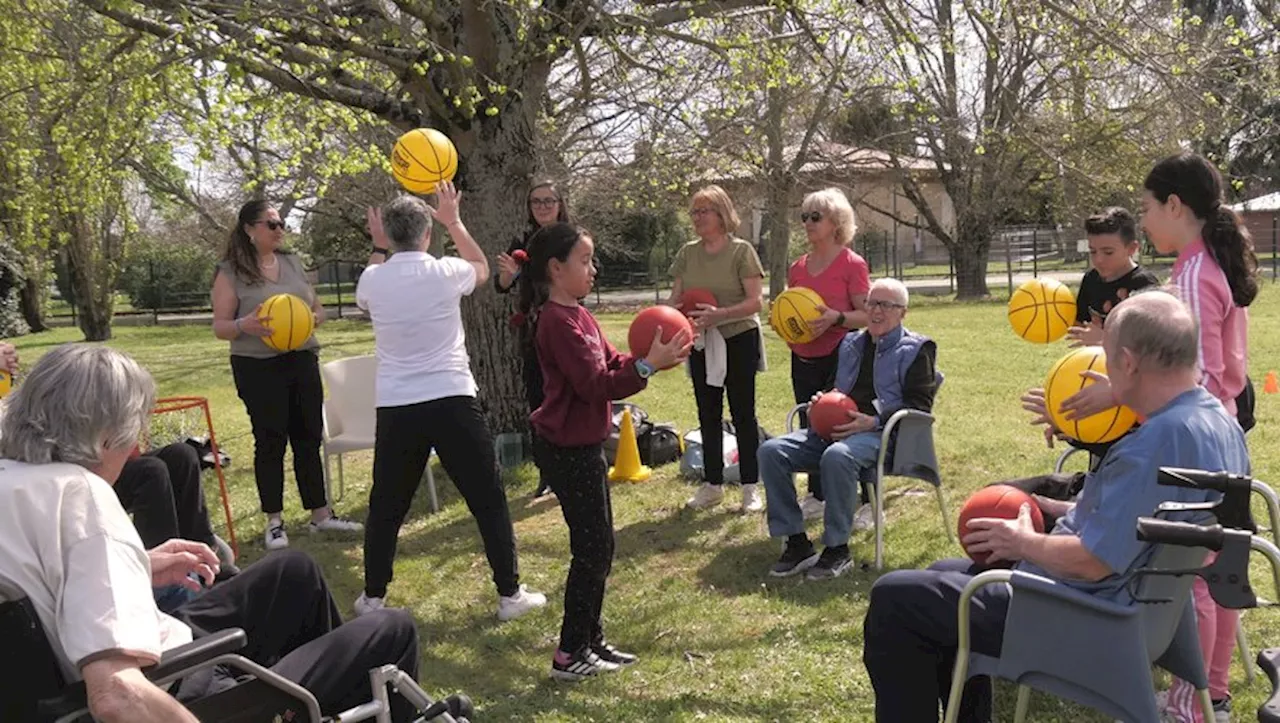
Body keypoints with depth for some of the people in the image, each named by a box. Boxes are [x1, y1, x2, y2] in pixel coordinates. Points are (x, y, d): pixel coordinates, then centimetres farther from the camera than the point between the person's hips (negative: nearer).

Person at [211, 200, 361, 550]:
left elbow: (317, 308, 17)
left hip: (302, 361, 5)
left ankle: (320, 514, 18)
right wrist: (245, 325, -26)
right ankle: (274, 522, 12)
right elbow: (219, 327, -5)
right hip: (258, 368, -5)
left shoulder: (292, 263, 10)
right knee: (270, 442, 1)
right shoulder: (230, 272, -4)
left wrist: (312, 318, -6)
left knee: (309, 438, 9)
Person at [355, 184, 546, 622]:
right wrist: (453, 220, 28)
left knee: (386, 507, 16)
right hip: (452, 402, -2)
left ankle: (373, 598, 24)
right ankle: (510, 594, 11)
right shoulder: (446, 273, -4)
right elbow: (482, 268, 21)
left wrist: (379, 247, 30)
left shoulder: (372, 280, 1)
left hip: (396, 409, 2)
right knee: (489, 501, 7)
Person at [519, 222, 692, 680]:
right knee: (592, 549, -3)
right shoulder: (559, 321, -20)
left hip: (585, 445, 10)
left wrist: (652, 358, -5)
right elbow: (596, 385, -24)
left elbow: (611, 363, 11)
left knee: (598, 546, 15)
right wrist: (648, 366, -25)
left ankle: (591, 641, 26)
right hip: (569, 449, -10)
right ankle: (570, 655, 7)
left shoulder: (576, 315, 13)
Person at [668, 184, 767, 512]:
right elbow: (675, 298, 7)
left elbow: (755, 301, -13)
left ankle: (750, 486, 9)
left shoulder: (741, 251, -7)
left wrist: (719, 315, -26)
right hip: (700, 342, 5)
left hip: (738, 339, -4)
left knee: (743, 412, 1)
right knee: (708, 414, 11)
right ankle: (712, 484, 21)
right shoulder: (687, 253, 7)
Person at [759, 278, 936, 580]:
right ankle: (797, 543, -13)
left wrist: (873, 421, -16)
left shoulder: (916, 349, 6)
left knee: (837, 456, -40)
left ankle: (837, 549, -25)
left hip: (883, 433, -6)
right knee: (771, 450, -16)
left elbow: (919, 406, -3)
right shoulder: (850, 343, 24)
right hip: (837, 429, 7)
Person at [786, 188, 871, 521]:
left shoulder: (852, 264, -6)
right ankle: (816, 497, 23)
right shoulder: (798, 268, 12)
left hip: (840, 358, -6)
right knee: (809, 429, 11)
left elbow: (867, 315, -8)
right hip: (804, 359, 6)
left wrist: (836, 318, -24)